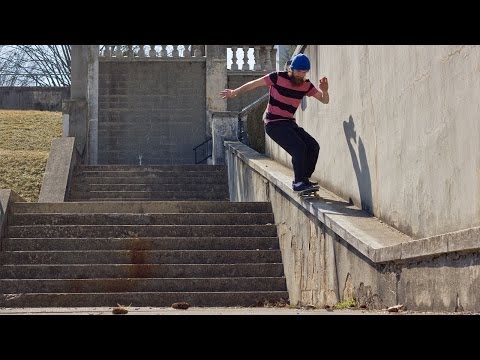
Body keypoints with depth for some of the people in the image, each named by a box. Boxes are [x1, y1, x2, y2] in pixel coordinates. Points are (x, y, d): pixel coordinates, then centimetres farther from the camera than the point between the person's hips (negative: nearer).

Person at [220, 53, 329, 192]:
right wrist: (234, 92, 8)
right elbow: (254, 84, -2)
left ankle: (303, 179, 7)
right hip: (274, 123, -6)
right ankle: (299, 182, -13)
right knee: (299, 147, -23)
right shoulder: (278, 77, -13)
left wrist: (324, 90, -19)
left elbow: (325, 100, 5)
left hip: (289, 123, 6)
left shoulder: (306, 85, 0)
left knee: (313, 146, -6)